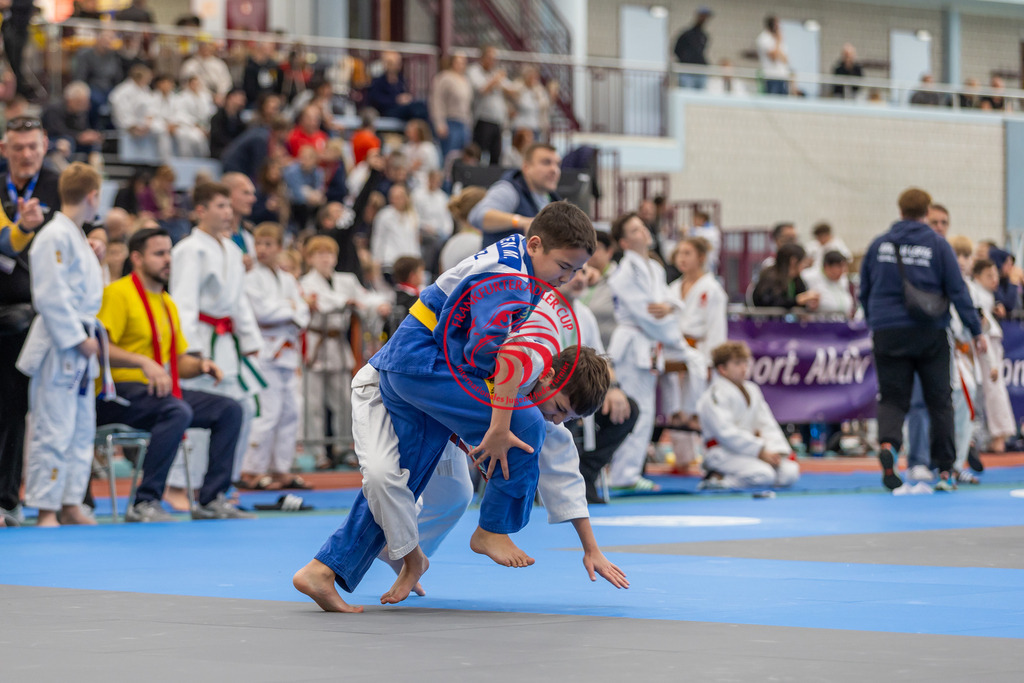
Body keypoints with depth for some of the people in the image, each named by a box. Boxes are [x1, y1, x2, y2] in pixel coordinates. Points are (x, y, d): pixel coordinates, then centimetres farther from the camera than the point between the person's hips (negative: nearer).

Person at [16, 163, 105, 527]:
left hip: (79, 348, 10)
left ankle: (71, 504, 19)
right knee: (53, 432, -7)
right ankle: (45, 510, -3)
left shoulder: (76, 236, 16)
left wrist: (90, 335, 12)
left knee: (82, 429, 13)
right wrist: (78, 339, -18)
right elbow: (51, 296, -19)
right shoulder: (54, 237, -15)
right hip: (57, 347, -10)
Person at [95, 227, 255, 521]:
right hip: (119, 394, -9)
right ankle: (144, 504, -32)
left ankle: (212, 500, -4)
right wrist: (143, 362, -29)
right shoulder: (118, 293, -7)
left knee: (229, 410, -4)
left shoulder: (167, 303, 21)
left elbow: (180, 361, 24)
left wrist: (201, 365, 2)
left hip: (162, 392, 9)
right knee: (178, 411, -35)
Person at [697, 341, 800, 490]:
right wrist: (761, 452, -20)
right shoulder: (714, 396, -11)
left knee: (789, 473, -9)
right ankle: (716, 478, -13)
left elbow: (767, 425, 13)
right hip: (724, 452, -9)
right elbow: (726, 433, -19)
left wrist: (778, 451, -6)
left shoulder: (752, 390, 15)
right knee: (764, 475, -31)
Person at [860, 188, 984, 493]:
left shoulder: (878, 245, 5)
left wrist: (873, 325, 29)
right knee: (939, 401, 9)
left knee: (892, 399, 5)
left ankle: (887, 443, -26)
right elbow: (958, 291, -3)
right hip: (930, 333, -1)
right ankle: (945, 470, 8)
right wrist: (976, 331, 2)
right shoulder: (937, 245, -2)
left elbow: (864, 292, 13)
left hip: (888, 333, 1)